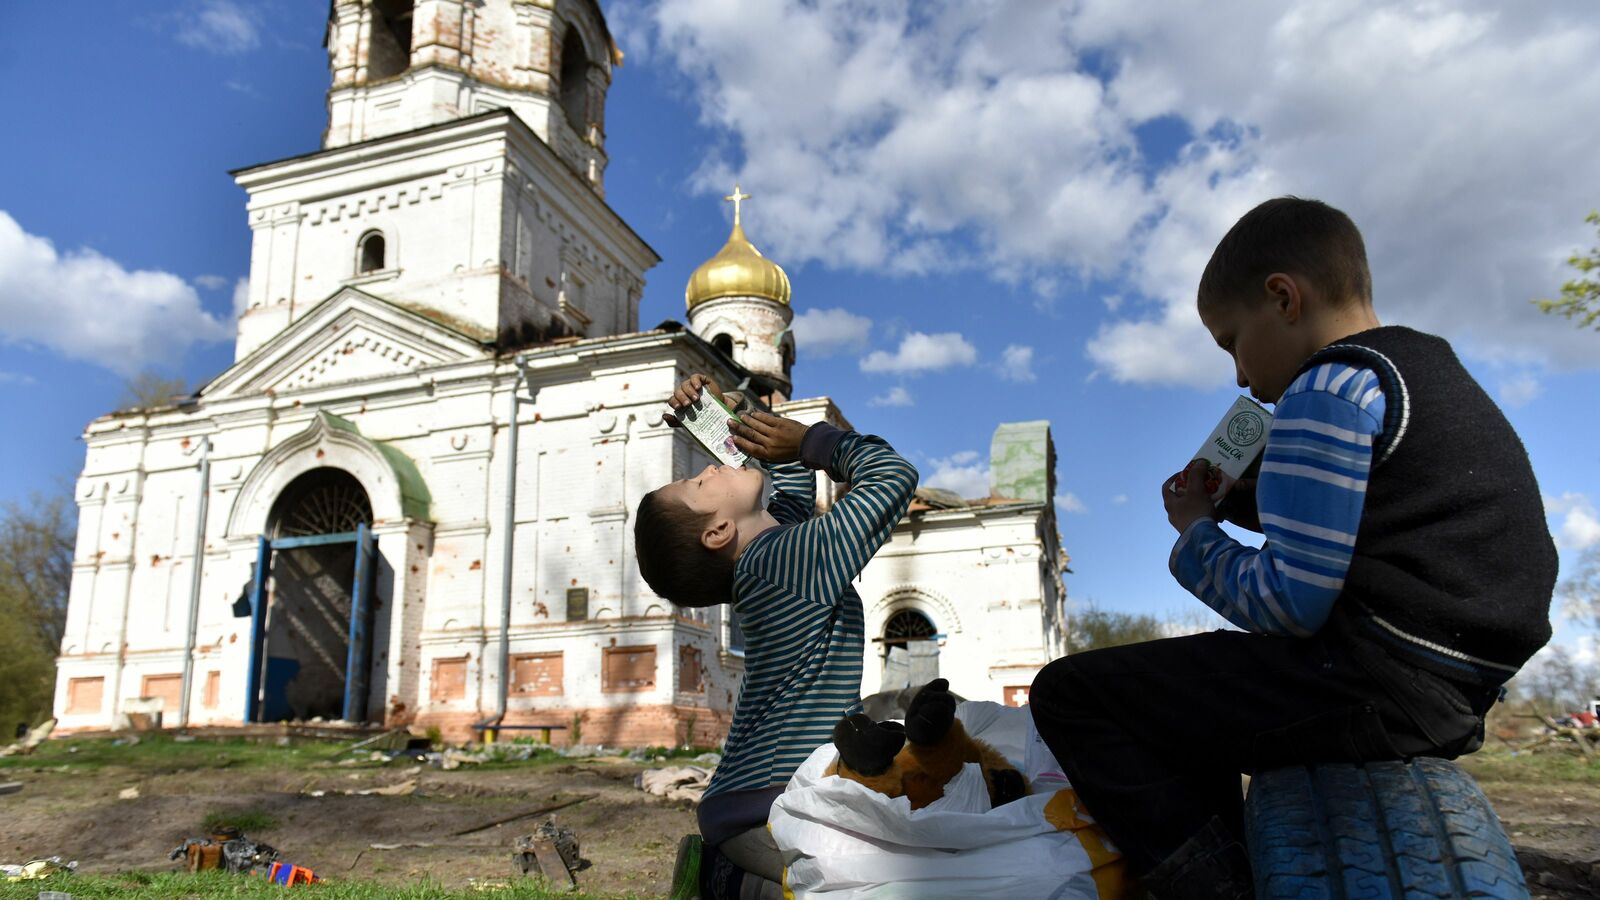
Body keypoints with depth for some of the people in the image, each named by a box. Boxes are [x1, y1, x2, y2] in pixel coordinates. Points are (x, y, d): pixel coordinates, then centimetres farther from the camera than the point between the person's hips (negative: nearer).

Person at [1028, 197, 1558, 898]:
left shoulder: (1328, 391, -13)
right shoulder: (1438, 373, 19)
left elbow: (1290, 603, -19)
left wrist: (1196, 534, -1)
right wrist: (1231, 499, 12)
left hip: (1372, 683, -11)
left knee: (1069, 693, -10)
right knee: (1201, 681, 33)